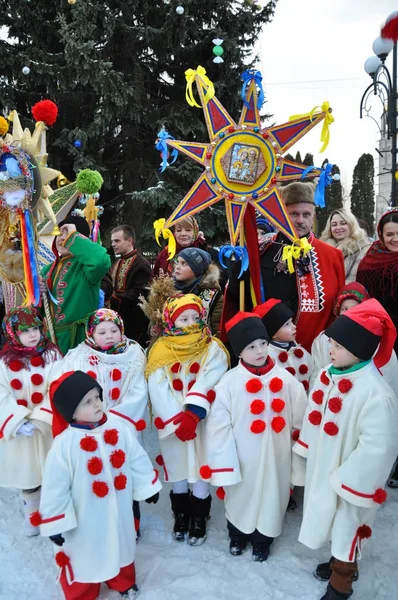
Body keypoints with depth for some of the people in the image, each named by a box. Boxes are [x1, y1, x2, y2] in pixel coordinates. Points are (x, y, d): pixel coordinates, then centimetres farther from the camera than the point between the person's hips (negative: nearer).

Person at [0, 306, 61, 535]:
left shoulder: (51, 354, -7)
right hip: (20, 429, 1)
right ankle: (33, 515, 41)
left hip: (49, 425, -1)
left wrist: (39, 419, -21)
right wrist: (19, 422, -19)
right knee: (27, 472, 17)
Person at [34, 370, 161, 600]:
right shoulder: (64, 444, -26)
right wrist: (54, 524, -12)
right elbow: (55, 487, -17)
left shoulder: (119, 426, -14)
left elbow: (137, 458, -1)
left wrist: (148, 486, 6)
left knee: (121, 545, 27)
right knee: (86, 556, 16)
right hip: (86, 516, -4)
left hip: (119, 508, 4)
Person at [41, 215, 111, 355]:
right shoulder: (49, 269, 10)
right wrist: (38, 292, -6)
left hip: (78, 338, -7)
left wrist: (73, 236, -25)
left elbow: (101, 260, -40)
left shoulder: (84, 265, -14)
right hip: (51, 335, 7)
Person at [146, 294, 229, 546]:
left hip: (202, 421, -1)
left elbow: (208, 385, -17)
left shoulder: (213, 348, -5)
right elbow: (158, 389, -10)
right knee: (178, 468, 14)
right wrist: (176, 420, -19)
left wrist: (192, 414, -28)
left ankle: (199, 519, 27)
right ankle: (181, 515, 35)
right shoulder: (161, 350, -3)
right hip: (171, 423, 2)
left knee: (201, 468, 6)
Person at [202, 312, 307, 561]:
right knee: (240, 497, 20)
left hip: (275, 458, 1)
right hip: (242, 459, -1)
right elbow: (219, 426, -12)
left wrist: (301, 455, 5)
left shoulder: (286, 379, -10)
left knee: (271, 498, 19)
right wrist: (223, 466, -11)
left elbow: (300, 421, 0)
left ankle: (262, 540, 48)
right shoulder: (229, 383, -17)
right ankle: (238, 535, 50)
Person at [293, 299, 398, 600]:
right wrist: (307, 452, 14)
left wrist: (346, 482, -19)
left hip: (348, 481, -7)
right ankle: (340, 563, 53)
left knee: (346, 529, 15)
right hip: (323, 468, 7)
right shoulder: (328, 376, -7)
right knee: (332, 521, 27)